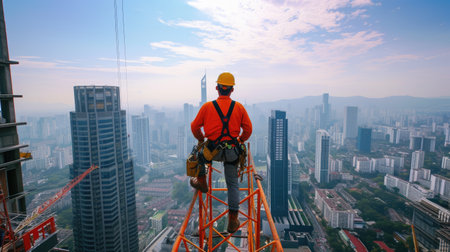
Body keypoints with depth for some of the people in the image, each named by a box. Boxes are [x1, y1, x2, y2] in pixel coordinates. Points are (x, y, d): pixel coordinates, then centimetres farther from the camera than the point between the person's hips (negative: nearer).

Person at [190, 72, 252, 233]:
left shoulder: (207, 106, -4)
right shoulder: (239, 108, 0)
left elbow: (195, 127, 3)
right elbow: (248, 129, 3)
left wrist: (201, 140, 22)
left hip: (213, 151, -1)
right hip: (232, 152, 2)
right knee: (233, 184, 16)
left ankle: (201, 182, 37)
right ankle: (233, 221, 20)